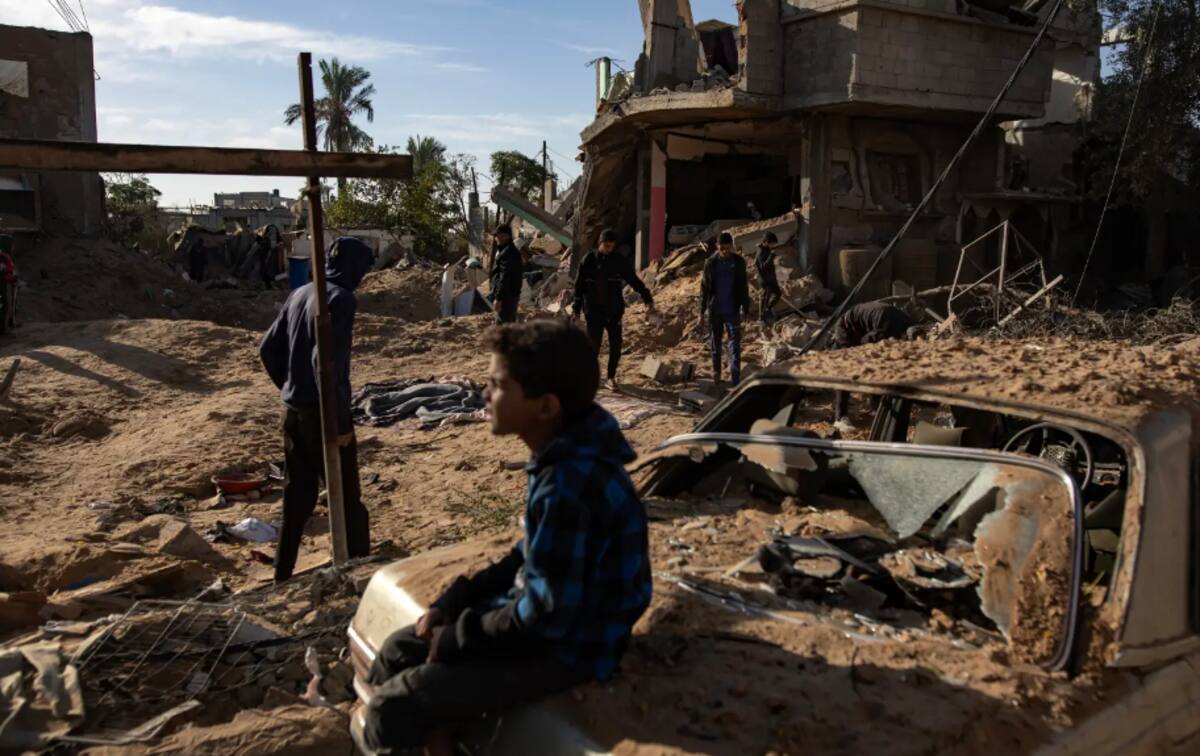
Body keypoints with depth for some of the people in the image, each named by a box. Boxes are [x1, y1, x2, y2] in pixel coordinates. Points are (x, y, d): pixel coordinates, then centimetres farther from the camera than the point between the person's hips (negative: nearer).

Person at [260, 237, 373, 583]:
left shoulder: (300, 294, 10)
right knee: (347, 501, 3)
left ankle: (283, 577, 25)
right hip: (322, 414, -8)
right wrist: (341, 421, -19)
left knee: (297, 498, 17)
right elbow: (326, 363, -23)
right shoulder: (341, 298, -14)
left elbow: (269, 349, 14)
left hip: (295, 412, 8)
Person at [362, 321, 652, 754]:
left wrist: (460, 634, -12)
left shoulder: (568, 487, -31)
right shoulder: (566, 456, 0)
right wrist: (453, 602, 5)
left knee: (393, 706, -11)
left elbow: (549, 614, -26)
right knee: (398, 652, 13)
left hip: (568, 647, -10)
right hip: (545, 615, 10)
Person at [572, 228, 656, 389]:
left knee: (615, 344, -1)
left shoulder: (620, 261, 1)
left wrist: (648, 299, -1)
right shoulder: (588, 261, 0)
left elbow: (634, 281, 6)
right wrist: (576, 308, 3)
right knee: (593, 344, 0)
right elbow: (579, 286, 5)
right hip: (593, 310, -1)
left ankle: (611, 376, 15)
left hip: (614, 310, 1)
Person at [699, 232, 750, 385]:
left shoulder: (739, 262, -2)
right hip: (714, 309, 1)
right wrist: (702, 311, 0)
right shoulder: (710, 262, -2)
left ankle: (735, 379, -10)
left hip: (732, 310, -1)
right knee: (716, 341, 13)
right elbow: (704, 287, 2)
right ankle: (716, 371, 31)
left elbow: (744, 287, 5)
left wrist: (746, 309, 4)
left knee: (735, 343, -8)